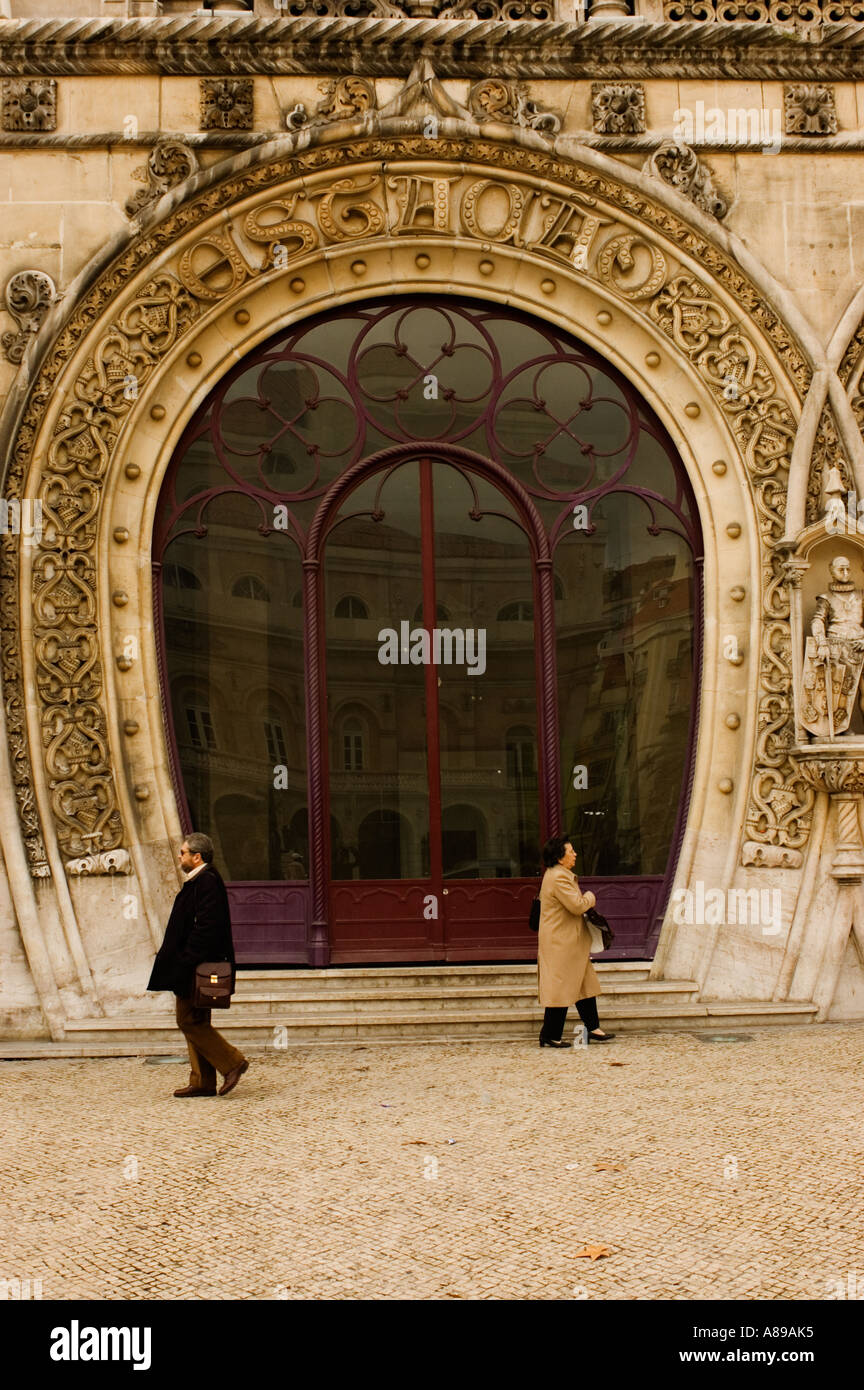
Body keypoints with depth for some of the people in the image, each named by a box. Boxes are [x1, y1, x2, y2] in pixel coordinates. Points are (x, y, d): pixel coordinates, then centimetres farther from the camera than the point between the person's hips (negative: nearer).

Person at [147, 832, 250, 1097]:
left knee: (190, 1021, -7)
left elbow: (206, 927, -24)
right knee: (194, 1022, 11)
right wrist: (182, 961, 18)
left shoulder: (207, 881, -17)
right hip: (193, 967, 11)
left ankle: (232, 1062, -2)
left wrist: (187, 961, -22)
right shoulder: (199, 880, 15)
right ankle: (202, 1082, 15)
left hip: (197, 968, -11)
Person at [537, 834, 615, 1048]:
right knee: (561, 987, -4)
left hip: (569, 943, 11)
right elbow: (577, 905, -25)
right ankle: (550, 1036, 4)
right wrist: (590, 897, -6)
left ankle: (593, 1029, 21)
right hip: (561, 943, -11)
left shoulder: (554, 874, 14)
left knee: (584, 984, 14)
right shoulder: (559, 877, -21)